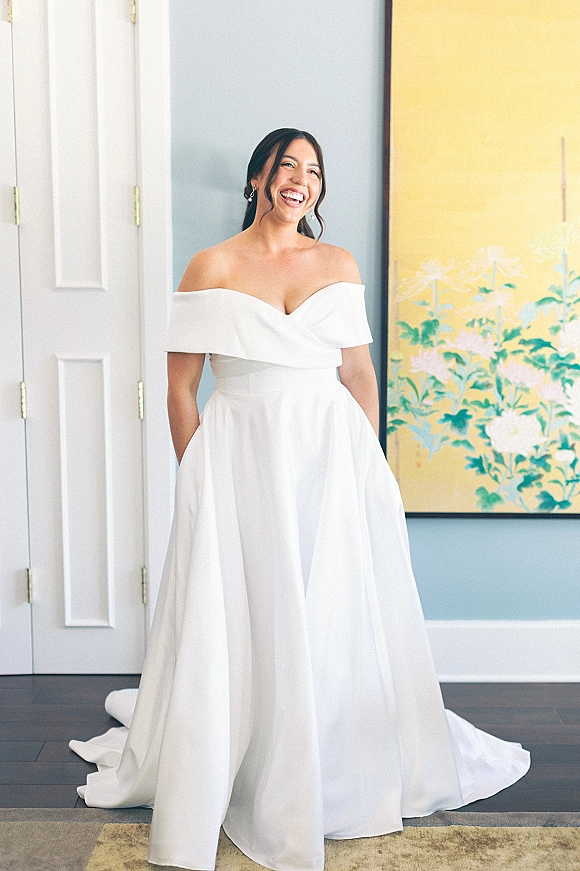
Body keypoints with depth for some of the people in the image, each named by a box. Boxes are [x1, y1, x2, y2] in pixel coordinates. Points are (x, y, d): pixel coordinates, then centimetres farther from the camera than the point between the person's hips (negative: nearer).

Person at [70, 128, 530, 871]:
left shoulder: (339, 266, 8)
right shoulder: (212, 268, -2)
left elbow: (360, 374, 10)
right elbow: (180, 386, -2)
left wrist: (367, 465, 6)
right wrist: (198, 478, -5)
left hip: (331, 452, 3)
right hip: (241, 455, -2)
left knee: (337, 611, 11)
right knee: (241, 621, 4)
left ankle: (346, 768, 34)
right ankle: (225, 776, 25)